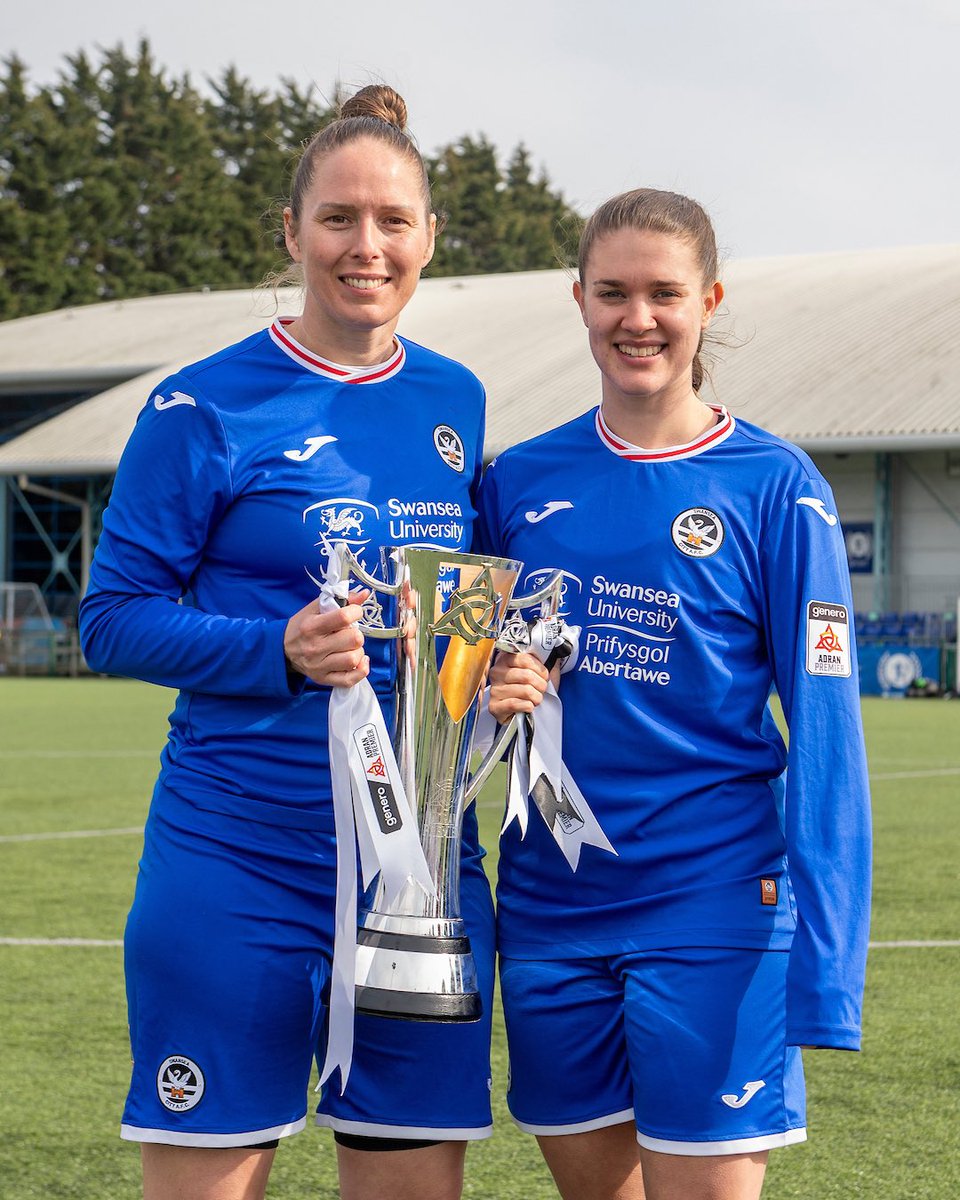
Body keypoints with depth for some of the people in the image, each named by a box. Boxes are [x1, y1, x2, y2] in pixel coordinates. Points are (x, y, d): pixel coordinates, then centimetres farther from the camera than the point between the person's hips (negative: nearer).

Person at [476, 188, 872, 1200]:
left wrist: (825, 962, -14)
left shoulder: (773, 488, -5)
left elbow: (823, 729, -8)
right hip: (550, 904, 4)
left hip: (712, 910, -4)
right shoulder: (520, 481, 6)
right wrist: (487, 692, -8)